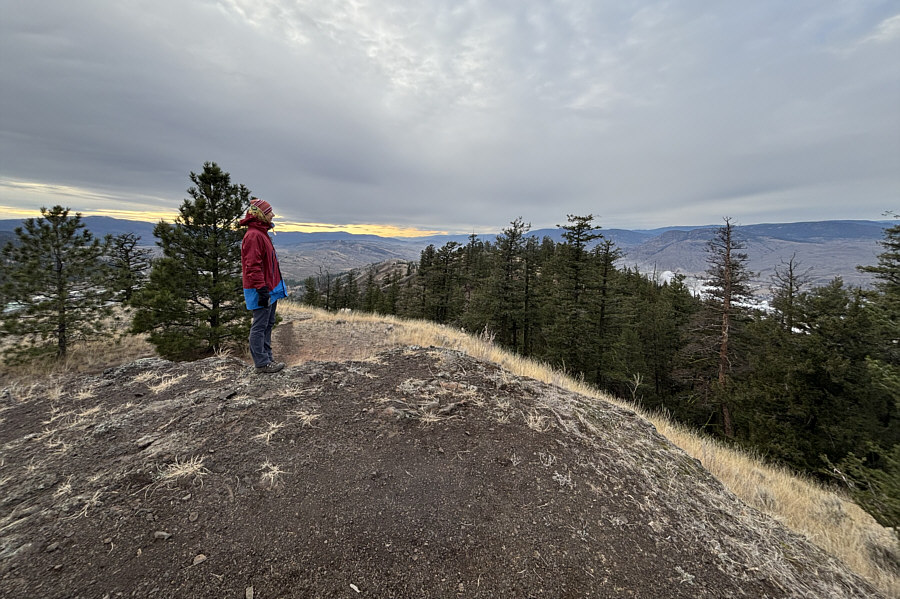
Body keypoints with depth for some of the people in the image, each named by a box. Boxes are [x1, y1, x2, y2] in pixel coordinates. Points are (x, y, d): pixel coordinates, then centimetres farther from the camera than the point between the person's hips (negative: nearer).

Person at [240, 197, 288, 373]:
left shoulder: (261, 233, 17)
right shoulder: (253, 235, -16)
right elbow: (253, 266, -22)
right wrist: (261, 289, -24)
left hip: (270, 289, 11)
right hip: (262, 291, -11)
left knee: (268, 324, 15)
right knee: (260, 326, -3)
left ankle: (267, 358, 25)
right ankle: (262, 363, 5)